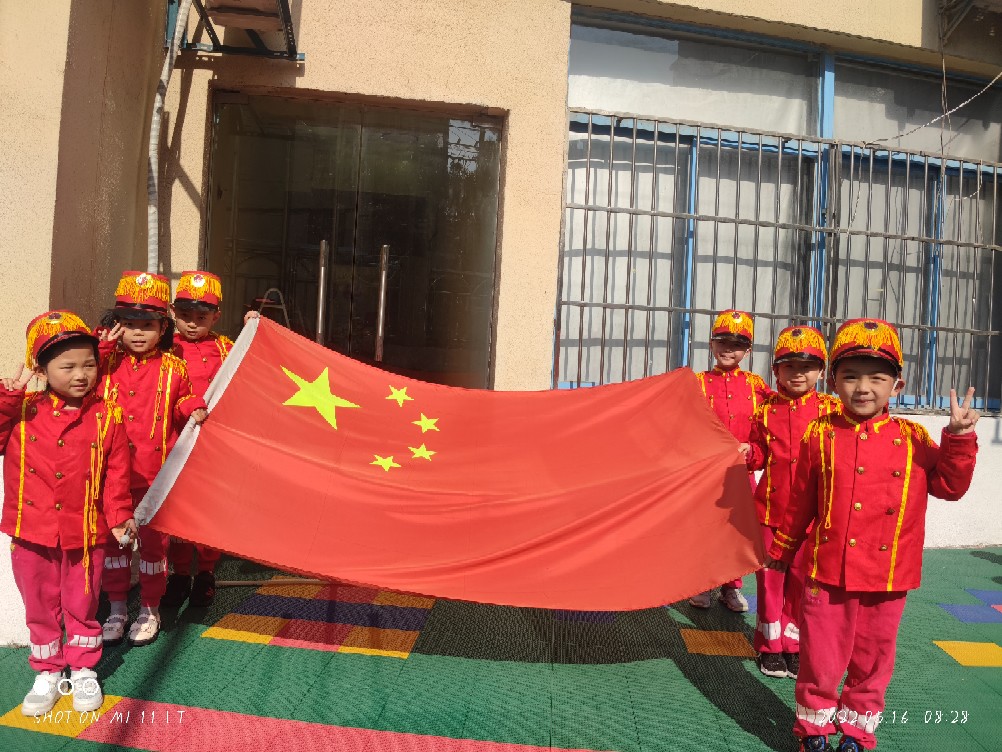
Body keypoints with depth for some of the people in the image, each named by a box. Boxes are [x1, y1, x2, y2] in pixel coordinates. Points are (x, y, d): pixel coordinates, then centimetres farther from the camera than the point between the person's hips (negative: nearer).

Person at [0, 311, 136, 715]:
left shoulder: (106, 417, -6)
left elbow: (116, 473, -2)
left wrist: (119, 516, -7)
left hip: (85, 533, -1)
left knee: (81, 606, 14)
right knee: (40, 608, 17)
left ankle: (83, 670, 33)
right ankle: (47, 673, 35)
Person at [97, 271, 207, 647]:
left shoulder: (173, 368, 0)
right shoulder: (107, 363, 4)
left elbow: (183, 405, 12)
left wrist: (193, 408, -11)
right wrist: (101, 348, -9)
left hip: (156, 473, -2)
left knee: (153, 540, 9)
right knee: (112, 537, 13)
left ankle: (149, 610, 27)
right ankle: (117, 609, 30)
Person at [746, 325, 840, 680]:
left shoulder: (831, 409, -1)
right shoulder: (766, 411, 2)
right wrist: (748, 453, -11)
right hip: (771, 508, 1)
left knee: (801, 579, 11)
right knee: (770, 578, 10)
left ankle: (794, 644, 28)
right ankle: (770, 645, 26)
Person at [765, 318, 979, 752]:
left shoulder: (912, 439, 0)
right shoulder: (820, 436, -4)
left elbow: (949, 486, 2)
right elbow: (800, 504, 4)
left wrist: (958, 438, -9)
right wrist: (781, 550, 12)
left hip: (887, 577, 2)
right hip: (828, 572, -1)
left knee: (872, 661, 17)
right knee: (820, 660, 9)